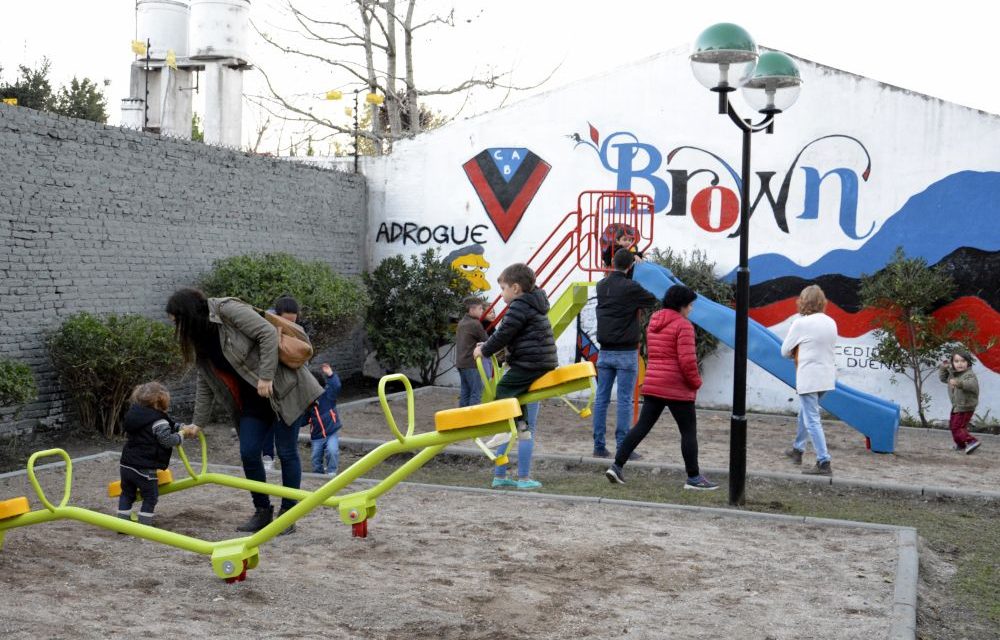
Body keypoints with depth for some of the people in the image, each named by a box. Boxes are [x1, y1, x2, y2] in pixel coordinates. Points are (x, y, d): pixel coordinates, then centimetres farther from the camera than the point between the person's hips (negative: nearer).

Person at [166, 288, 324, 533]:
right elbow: (206, 385, 15)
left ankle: (288, 513, 10)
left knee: (286, 451, -1)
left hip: (282, 388, -7)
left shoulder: (228, 310, -16)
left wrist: (266, 376, -25)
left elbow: (268, 333, -23)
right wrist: (197, 423, 13)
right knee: (248, 453, 0)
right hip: (252, 401, 8)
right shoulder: (199, 341, 9)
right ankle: (262, 511, 16)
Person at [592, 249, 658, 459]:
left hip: (605, 352, 5)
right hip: (626, 353, -5)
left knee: (601, 398, 8)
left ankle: (599, 445, 10)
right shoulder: (631, 288, -13)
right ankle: (623, 447, 0)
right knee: (624, 400, -1)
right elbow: (652, 300, 2)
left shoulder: (601, 286, 5)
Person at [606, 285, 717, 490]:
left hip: (652, 386, 7)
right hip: (677, 388, -7)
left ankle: (617, 466, 3)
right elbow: (687, 360, -19)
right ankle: (693, 478, 7)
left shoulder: (653, 322, 14)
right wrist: (696, 383, -5)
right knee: (689, 431, 3)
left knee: (642, 426, 9)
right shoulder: (683, 325, -12)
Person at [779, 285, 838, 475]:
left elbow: (785, 351, -7)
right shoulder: (831, 323, 6)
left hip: (809, 379, -7)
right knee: (805, 412, 25)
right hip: (827, 377, 8)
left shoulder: (800, 324, -14)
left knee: (812, 421, -5)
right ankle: (797, 449, 39)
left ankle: (824, 463, -9)